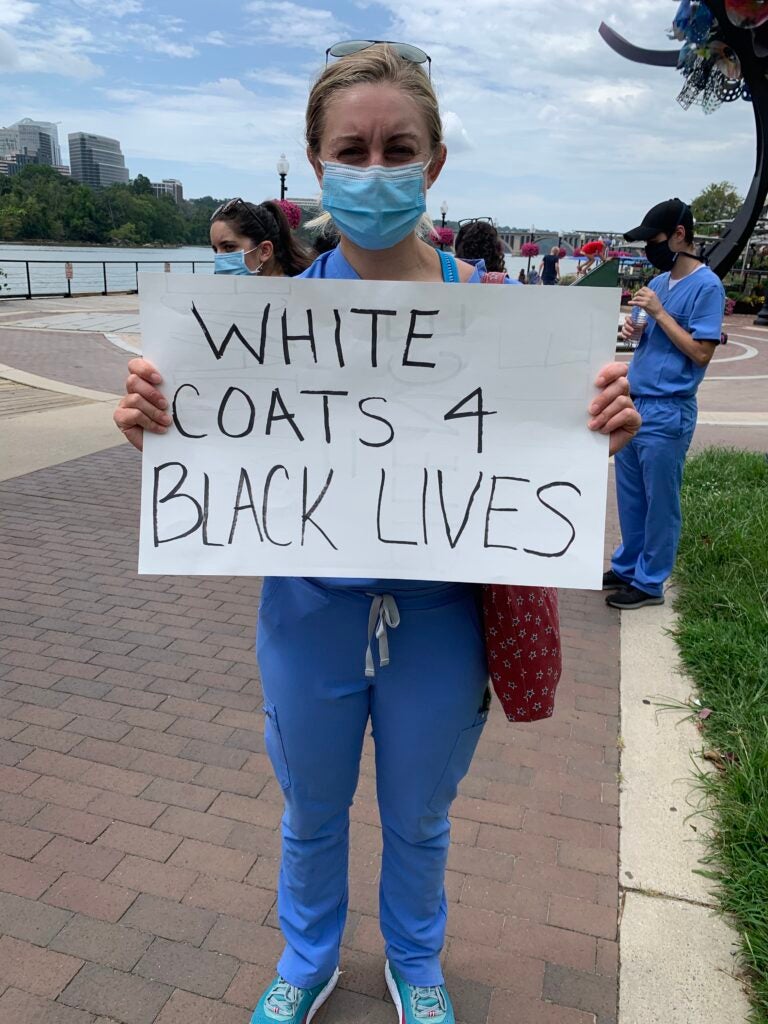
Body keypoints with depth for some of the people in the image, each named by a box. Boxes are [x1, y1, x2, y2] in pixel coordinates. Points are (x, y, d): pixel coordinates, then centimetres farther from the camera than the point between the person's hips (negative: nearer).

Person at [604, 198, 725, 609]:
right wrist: (633, 327, -1)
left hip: (667, 413, -8)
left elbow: (701, 353, -16)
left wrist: (659, 313, -16)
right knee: (630, 496, 16)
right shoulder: (660, 281, 12)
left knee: (659, 502, 4)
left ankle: (649, 582, 16)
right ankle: (627, 566, 30)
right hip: (634, 403, 8)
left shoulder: (706, 286, -11)